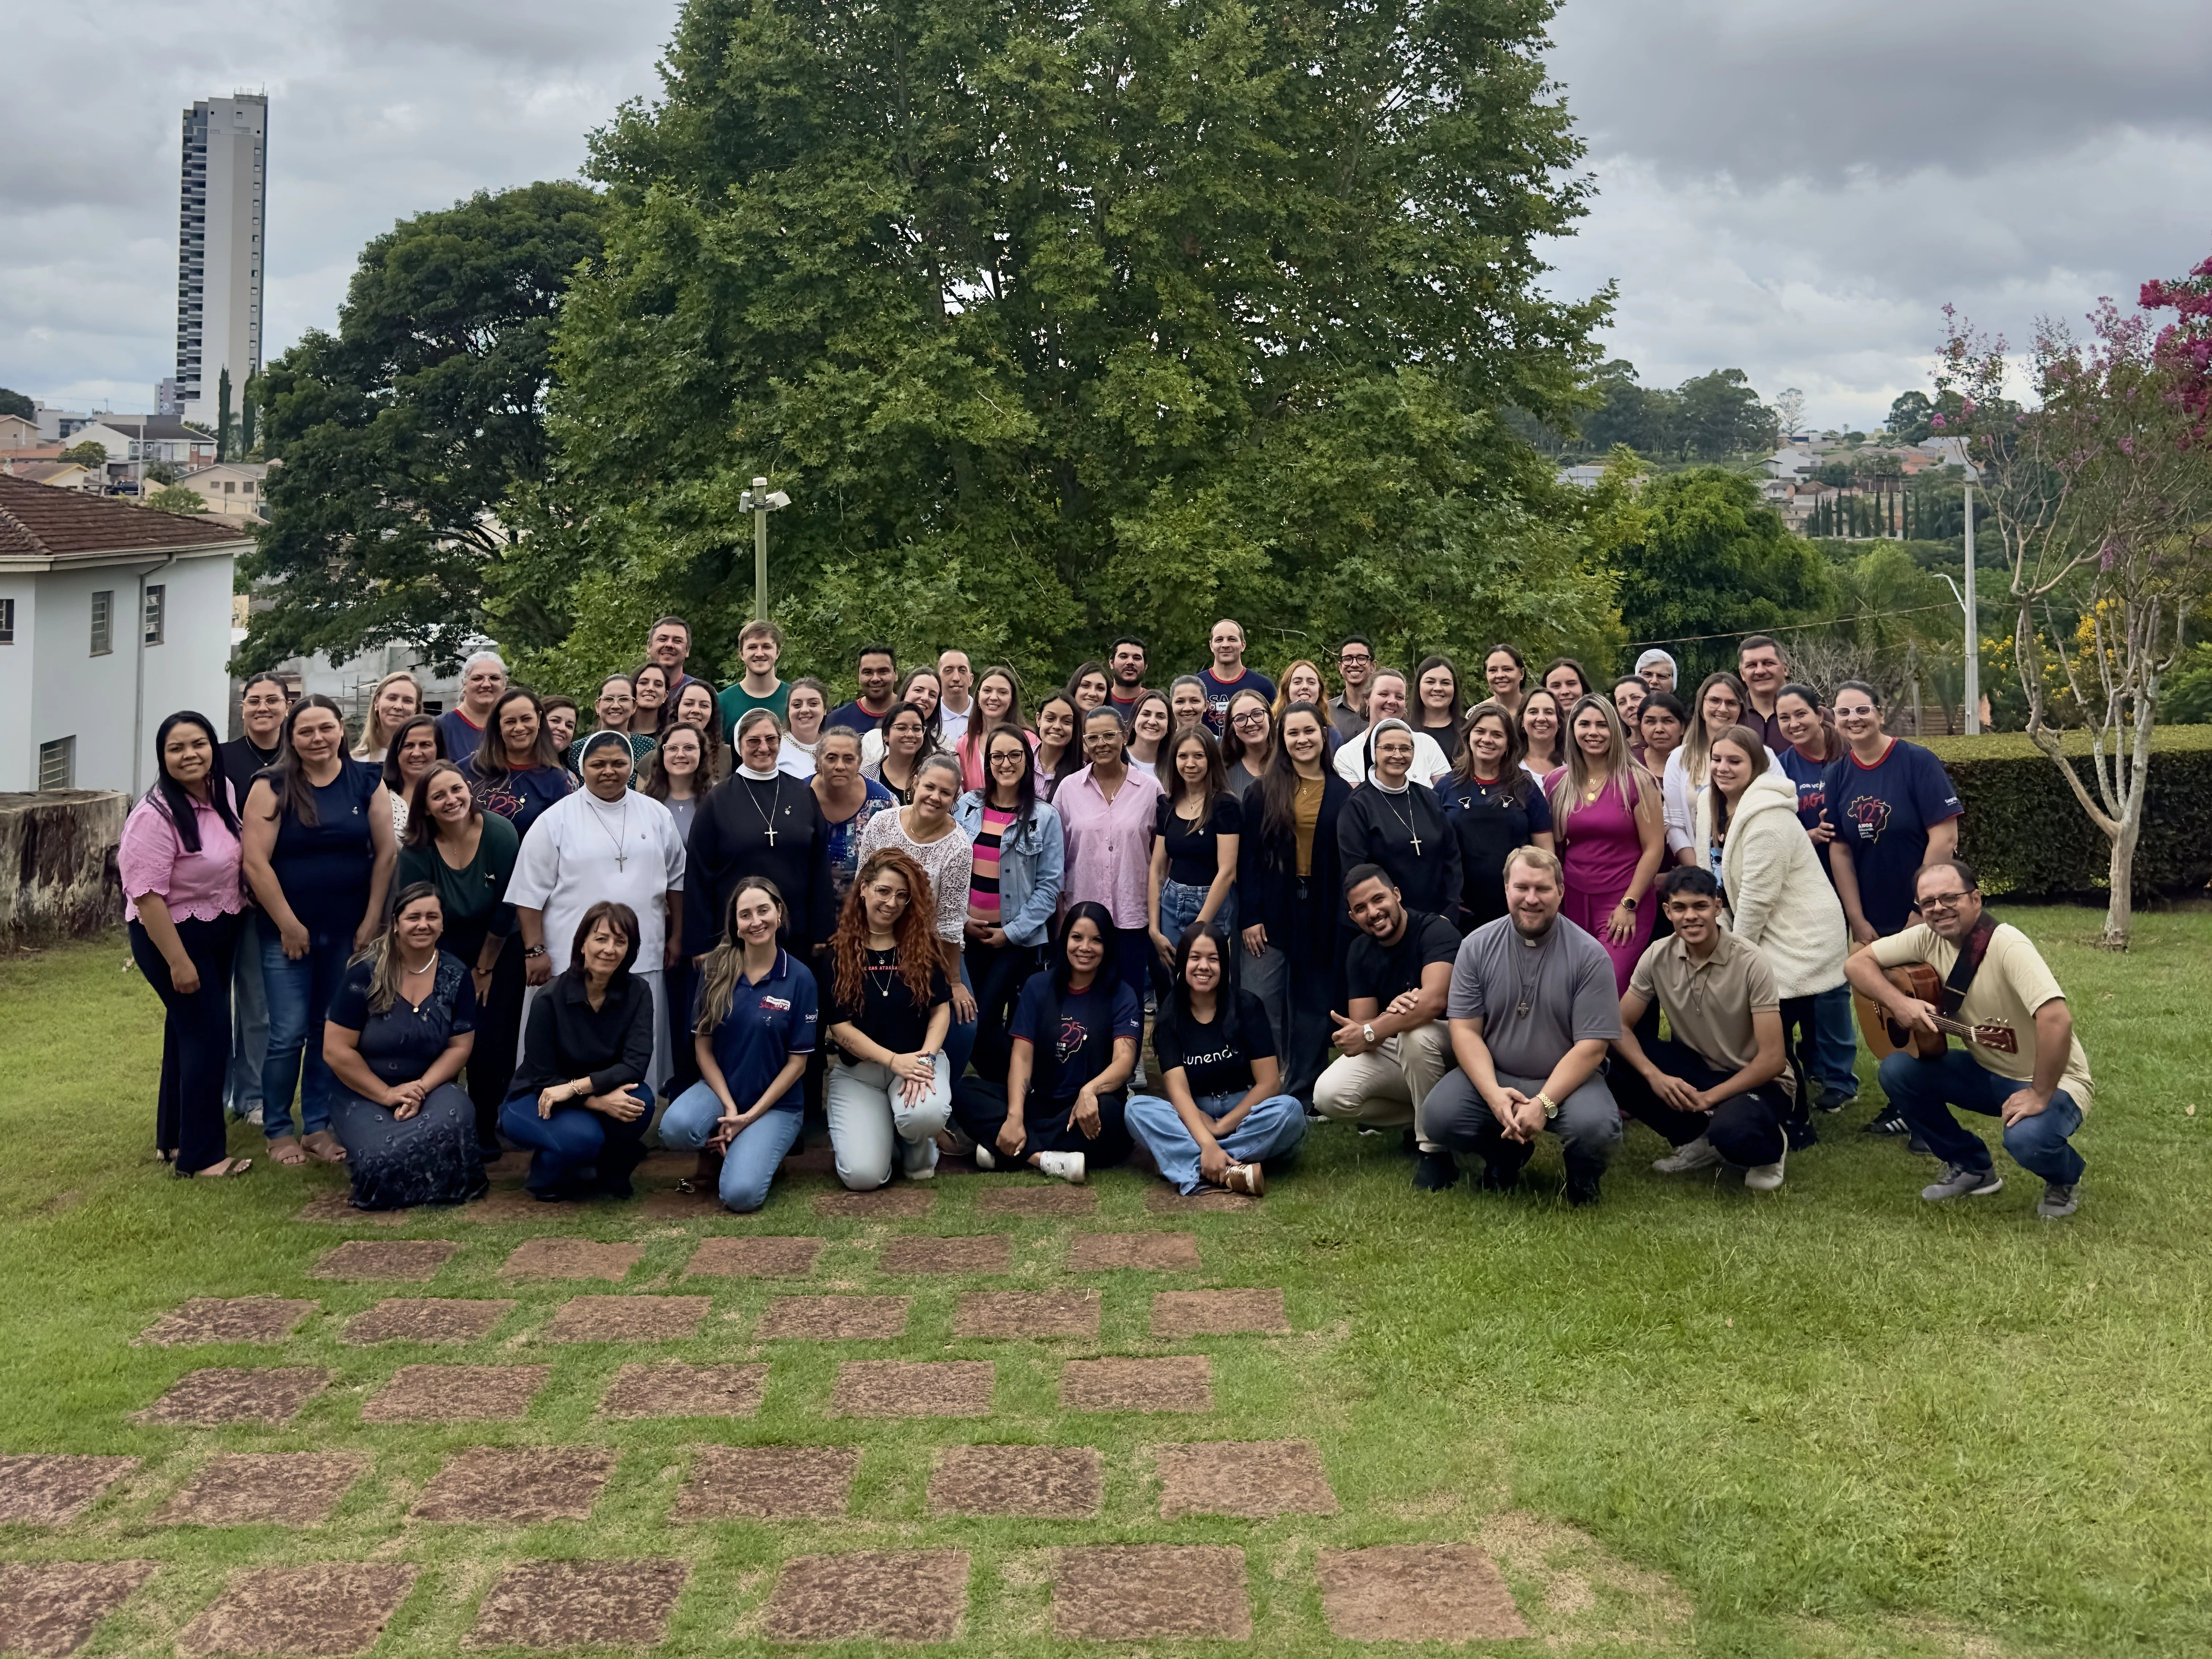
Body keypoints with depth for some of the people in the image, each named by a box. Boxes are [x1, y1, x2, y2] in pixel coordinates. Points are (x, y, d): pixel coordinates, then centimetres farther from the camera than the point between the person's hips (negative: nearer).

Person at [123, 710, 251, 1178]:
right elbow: (147, 895, -25)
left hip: (221, 932, 8)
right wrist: (178, 961, -25)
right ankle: (200, 1155, 3)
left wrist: (241, 914, 16)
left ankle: (173, 1139, 29)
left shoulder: (223, 792, 0)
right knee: (208, 1035, -7)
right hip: (174, 935, -8)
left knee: (188, 1030, 16)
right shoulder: (155, 816, -24)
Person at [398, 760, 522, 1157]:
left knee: (492, 1046, -6)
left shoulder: (500, 834, -17)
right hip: (446, 957, 1)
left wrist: (485, 968, -5)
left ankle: (486, 1132, 10)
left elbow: (506, 908, -12)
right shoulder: (417, 852, -14)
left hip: (499, 954, -1)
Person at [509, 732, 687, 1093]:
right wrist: (534, 951, -7)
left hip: (641, 959, 3)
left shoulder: (657, 815, 9)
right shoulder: (556, 819, -1)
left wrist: (676, 937, 13)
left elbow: (676, 880, 16)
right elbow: (531, 893, -2)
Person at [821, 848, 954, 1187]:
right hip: (857, 1069, -1)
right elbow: (839, 1026, -8)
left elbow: (941, 1009, -1)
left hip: (917, 1059, 1)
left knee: (926, 1114, -36)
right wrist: (894, 1061, -19)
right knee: (863, 1175, -20)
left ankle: (918, 1148, 3)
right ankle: (884, 1128, 17)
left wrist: (926, 1057, -19)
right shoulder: (837, 951, -5)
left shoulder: (922, 944, 1)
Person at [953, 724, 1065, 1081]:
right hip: (969, 932, 3)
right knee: (967, 1019, 3)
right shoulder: (967, 807, 5)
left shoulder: (1044, 817, -2)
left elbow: (1050, 884, -5)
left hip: (1018, 939, -3)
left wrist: (1013, 931, -9)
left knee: (985, 1021, -8)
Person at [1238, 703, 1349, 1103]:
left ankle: (1304, 1093, 19)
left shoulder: (1342, 794, 4)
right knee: (1261, 1008, -5)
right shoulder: (1263, 792, 3)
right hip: (1273, 913, -1)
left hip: (1322, 914, 1)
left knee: (1314, 1008, 8)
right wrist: (1249, 917, -7)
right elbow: (1248, 858, 0)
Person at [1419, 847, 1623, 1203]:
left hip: (1566, 1080, -2)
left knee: (1595, 1128, -33)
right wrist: (1494, 1095, -21)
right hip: (1493, 1077, 2)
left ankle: (1582, 1174, 7)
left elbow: (1592, 1046, -12)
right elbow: (1465, 1030, -5)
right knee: (1439, 1117, -24)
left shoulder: (1589, 955, -9)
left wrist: (1543, 1104, -24)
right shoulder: (1478, 946, -2)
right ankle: (1506, 1153, 11)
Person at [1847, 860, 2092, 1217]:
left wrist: (2039, 1097, -33)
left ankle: (2065, 1180, 6)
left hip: (2051, 1080, -6)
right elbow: (1857, 963, -5)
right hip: (1986, 1071, 6)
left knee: (2027, 1139, -35)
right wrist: (1899, 1003, -22)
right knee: (1897, 1070, -14)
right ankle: (1972, 1168, 8)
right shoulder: (1929, 938, -8)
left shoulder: (2008, 946, -28)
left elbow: (2057, 1019, -38)